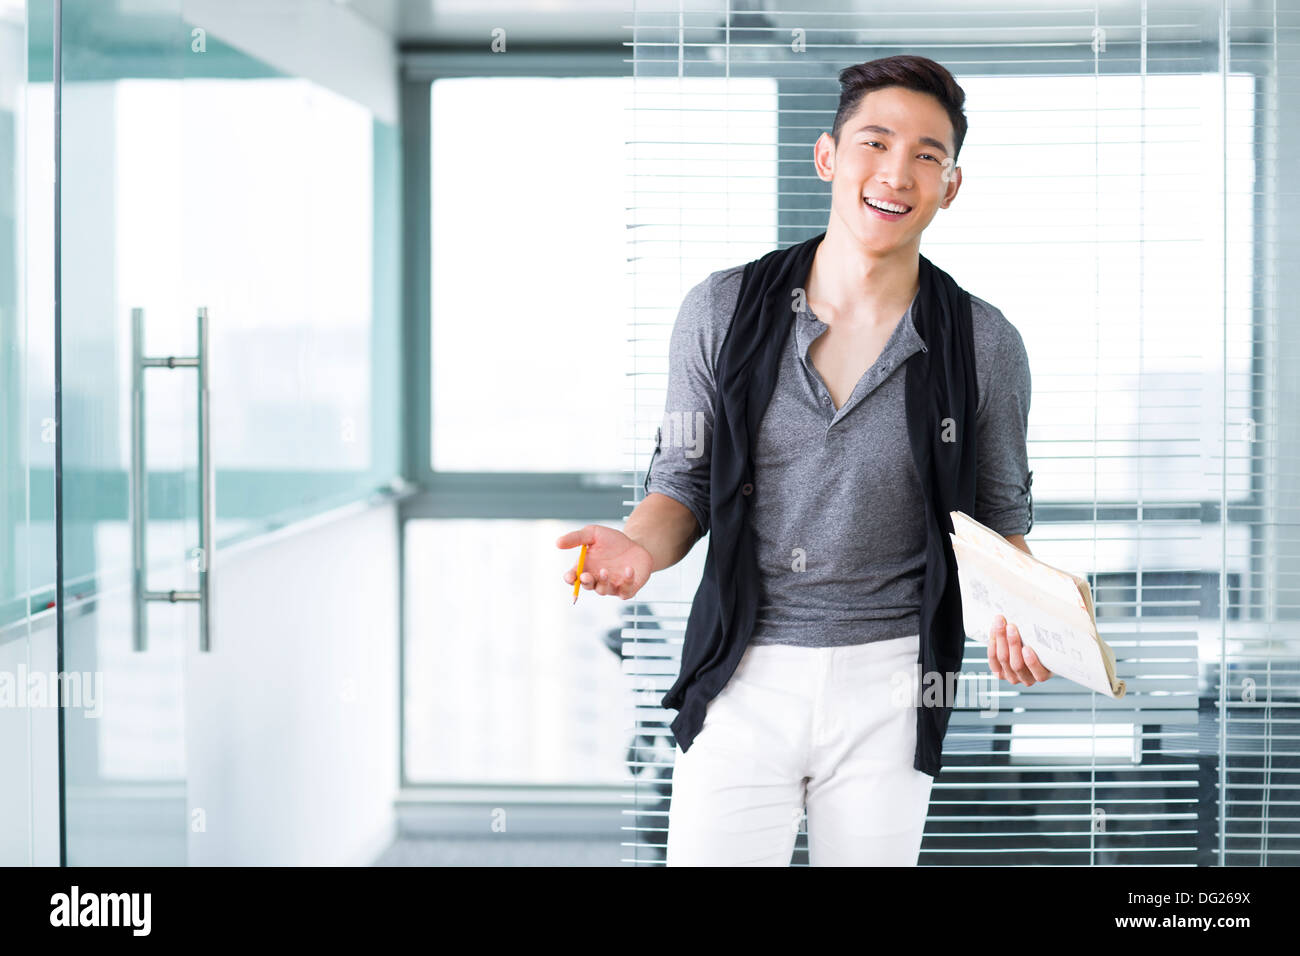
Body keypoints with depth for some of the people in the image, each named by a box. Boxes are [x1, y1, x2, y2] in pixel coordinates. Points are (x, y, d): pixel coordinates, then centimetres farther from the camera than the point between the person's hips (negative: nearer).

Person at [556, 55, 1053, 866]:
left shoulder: (984, 345, -2)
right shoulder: (722, 311, -2)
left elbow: (998, 518, 7)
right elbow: (686, 481, 5)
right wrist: (639, 545, -17)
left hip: (887, 684, 0)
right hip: (743, 675, 0)